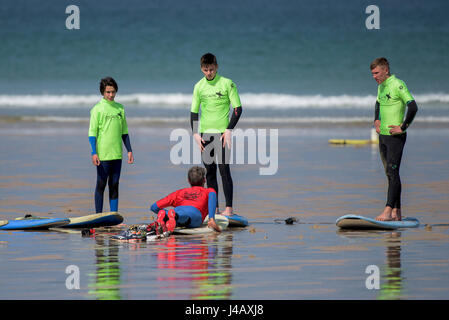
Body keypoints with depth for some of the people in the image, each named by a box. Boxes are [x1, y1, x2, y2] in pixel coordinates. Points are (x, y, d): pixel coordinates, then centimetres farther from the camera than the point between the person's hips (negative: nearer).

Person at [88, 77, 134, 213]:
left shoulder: (120, 108, 11)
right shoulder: (97, 109, -4)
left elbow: (124, 132, 18)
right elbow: (92, 133, -6)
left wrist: (129, 150, 14)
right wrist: (94, 153, -14)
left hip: (117, 154, 5)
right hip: (103, 155, -5)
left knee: (114, 185, 7)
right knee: (101, 184, 1)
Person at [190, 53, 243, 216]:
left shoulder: (227, 84, -4)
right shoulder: (199, 86, 8)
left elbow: (238, 108, -3)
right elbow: (194, 112, 13)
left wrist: (229, 130, -12)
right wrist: (195, 134, 2)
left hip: (222, 133, -4)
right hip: (205, 134, 4)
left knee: (224, 169, -9)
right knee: (210, 171, 5)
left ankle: (229, 208, -8)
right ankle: (214, 208, 9)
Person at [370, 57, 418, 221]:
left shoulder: (398, 85, -15)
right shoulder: (381, 86, 13)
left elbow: (413, 107, -23)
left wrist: (402, 127, -18)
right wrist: (376, 121, 19)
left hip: (395, 136, -9)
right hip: (383, 135, 9)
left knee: (392, 172, -12)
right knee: (390, 174, 8)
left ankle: (388, 211, -17)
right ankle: (397, 213, 11)